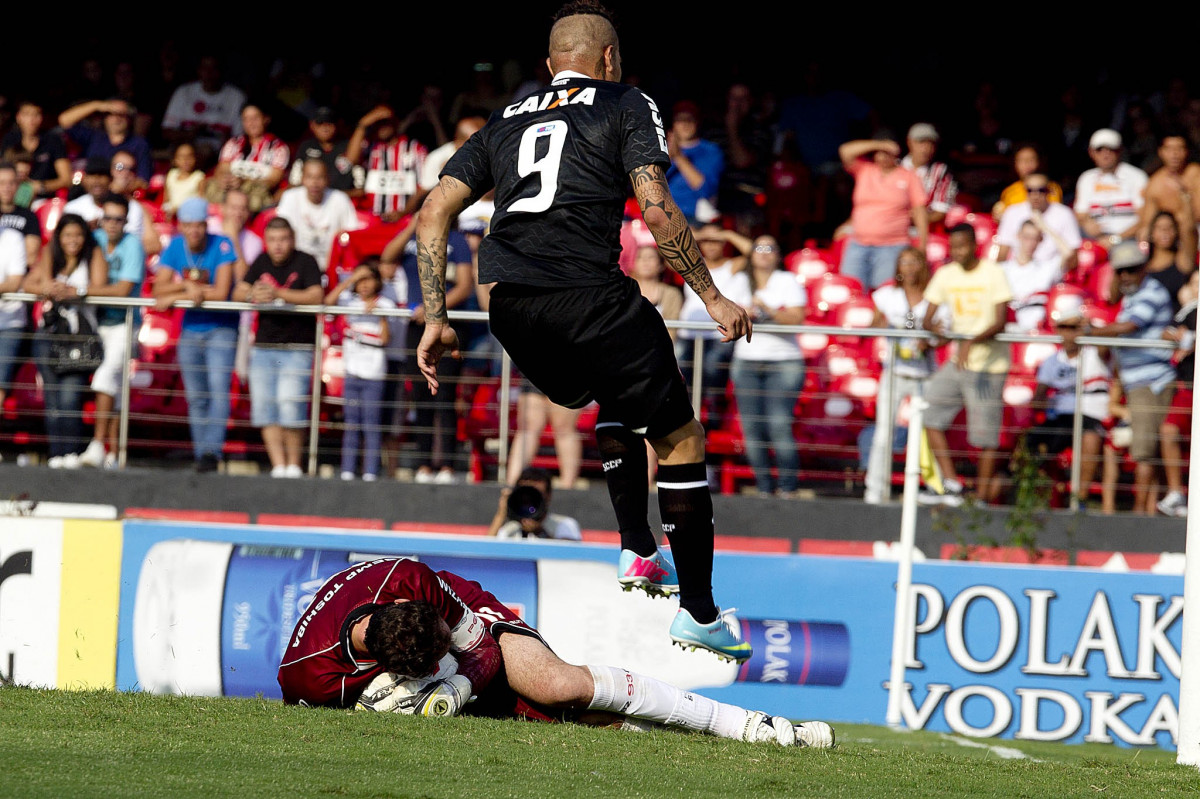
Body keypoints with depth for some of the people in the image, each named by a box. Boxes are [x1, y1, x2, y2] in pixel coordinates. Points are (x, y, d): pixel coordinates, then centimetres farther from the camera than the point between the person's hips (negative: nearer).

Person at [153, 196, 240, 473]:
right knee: (196, 397, 7)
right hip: (190, 330, 5)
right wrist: (188, 287, -22)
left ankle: (212, 450, -27)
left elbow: (221, 293, -21)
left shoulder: (222, 246, -14)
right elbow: (159, 290, -5)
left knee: (219, 390, -19)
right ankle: (201, 455, 11)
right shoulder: (175, 247, 0)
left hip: (221, 328, -5)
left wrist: (176, 295, -16)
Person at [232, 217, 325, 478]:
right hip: (263, 346, 5)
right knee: (265, 409, -1)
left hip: (297, 349, -5)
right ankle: (278, 466, 3)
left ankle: (294, 465, 1)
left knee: (290, 407, -13)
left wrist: (277, 294, -26)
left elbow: (316, 297, -19)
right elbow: (238, 293, 6)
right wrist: (251, 295, -18)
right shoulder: (262, 262, 10)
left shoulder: (305, 262, -5)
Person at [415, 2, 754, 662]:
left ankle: (636, 551, 22)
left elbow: (435, 212, 16)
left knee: (619, 401, 32)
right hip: (588, 296, -6)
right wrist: (712, 297, 2)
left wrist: (436, 318, 16)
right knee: (679, 435, 7)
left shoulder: (506, 120, 24)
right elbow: (657, 211, -4)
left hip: (510, 309, 6)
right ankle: (699, 612, 5)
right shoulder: (626, 106, 10)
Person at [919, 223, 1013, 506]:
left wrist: (972, 342, -31)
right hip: (958, 361, 6)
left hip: (989, 365, -6)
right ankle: (951, 484, 4)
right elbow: (926, 319, 5)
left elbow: (1000, 323, -16)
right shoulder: (945, 275, 6)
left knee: (985, 435, -6)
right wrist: (934, 327, -20)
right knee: (930, 416, -1)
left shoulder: (993, 273, -9)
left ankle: (983, 495, 1)